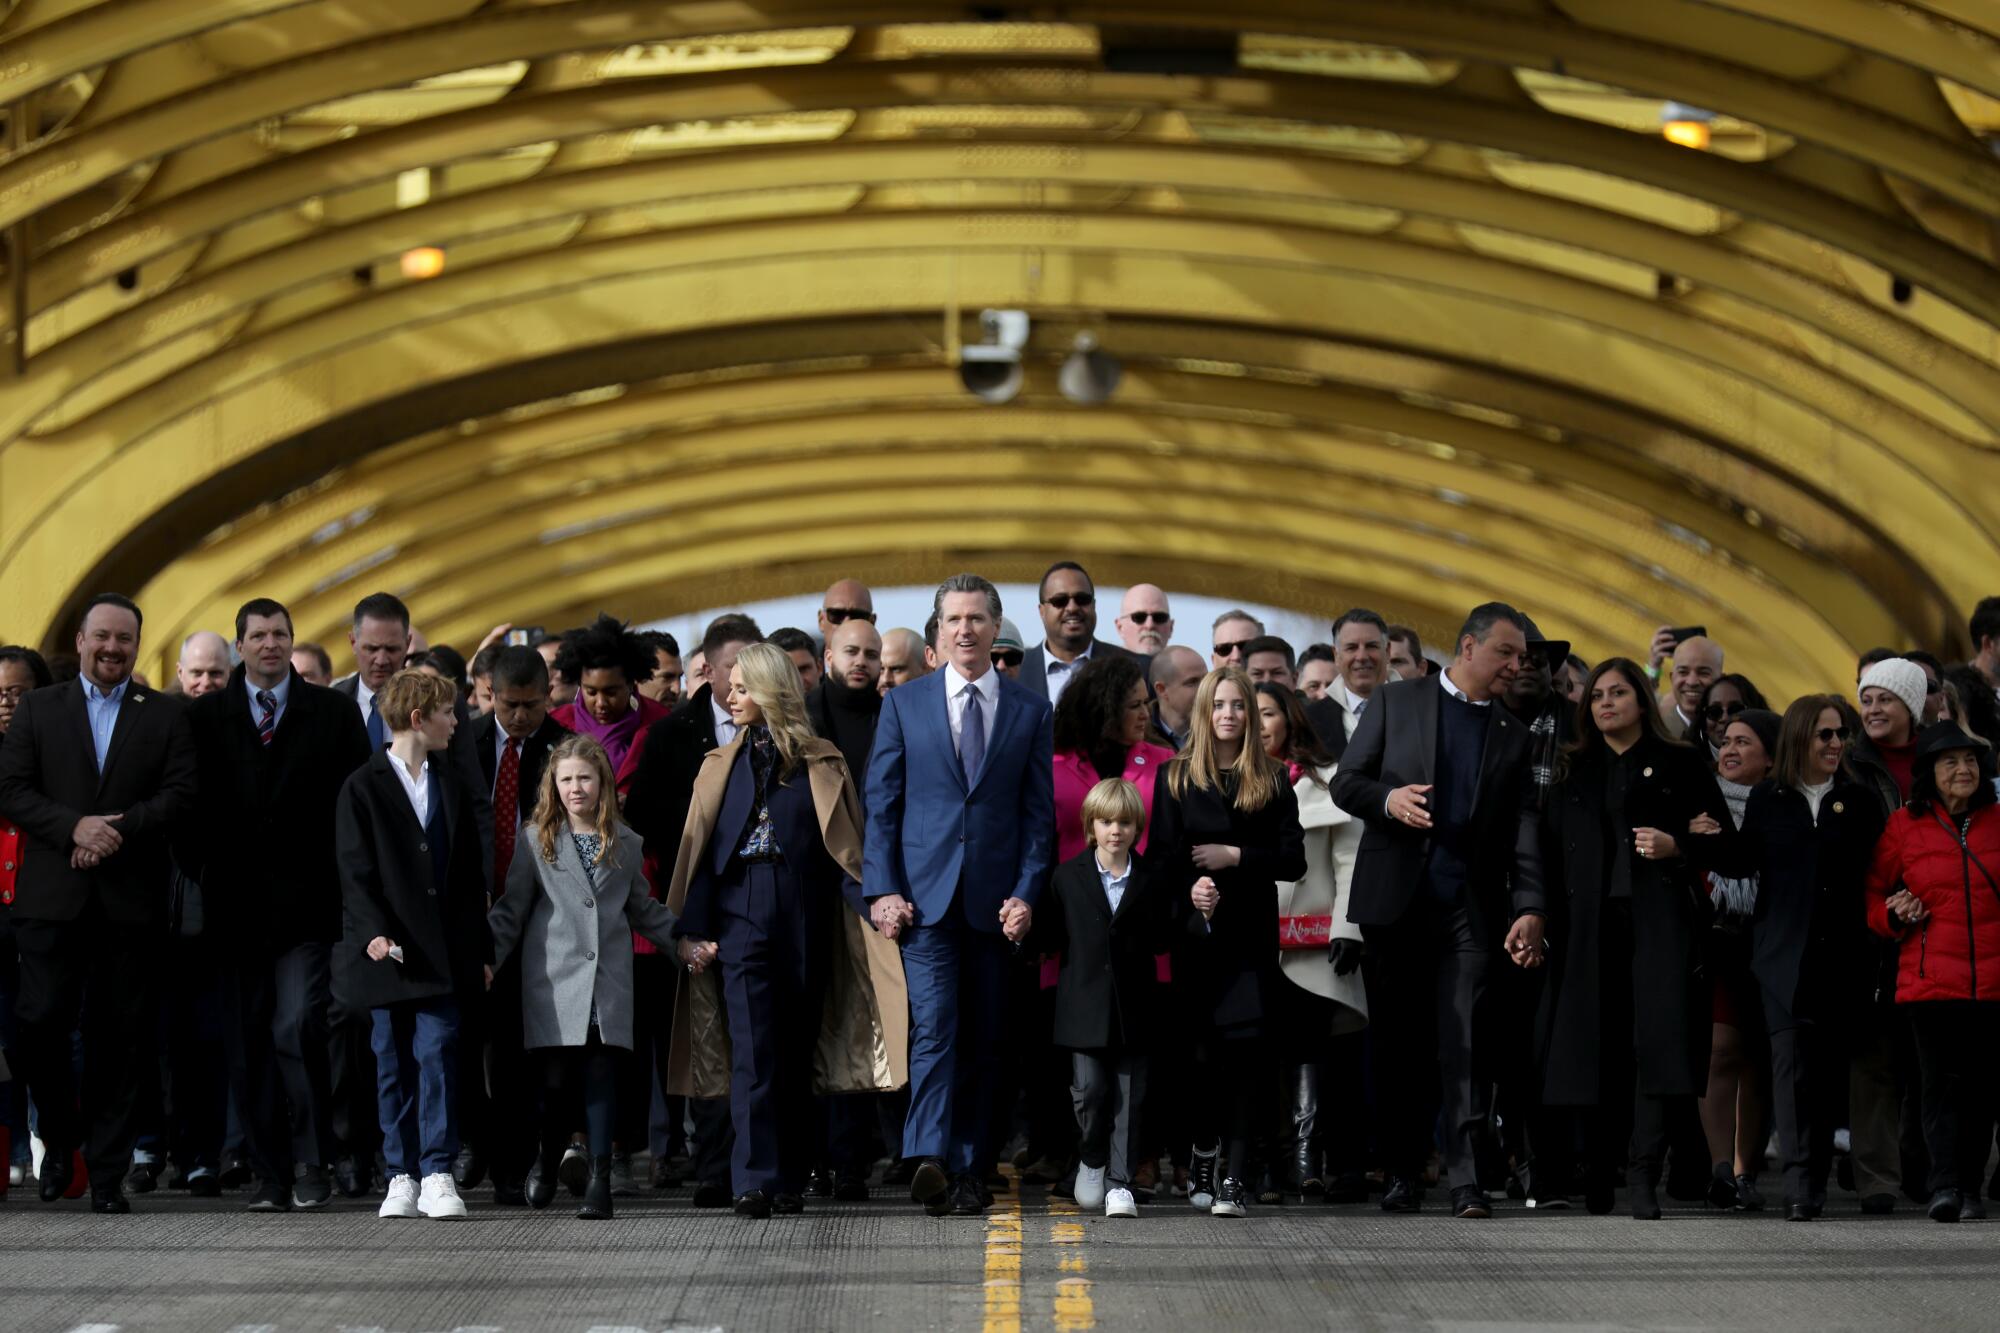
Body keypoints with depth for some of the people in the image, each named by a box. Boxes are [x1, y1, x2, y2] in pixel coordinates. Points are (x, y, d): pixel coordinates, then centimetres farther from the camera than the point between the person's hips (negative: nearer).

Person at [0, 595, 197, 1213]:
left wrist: (119, 828, -14)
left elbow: (180, 794, 1)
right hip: (52, 896, 0)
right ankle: (62, 1134, 18)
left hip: (130, 899, 0)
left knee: (118, 1039, 1)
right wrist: (74, 826, -14)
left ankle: (107, 1174, 7)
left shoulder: (165, 715, 10)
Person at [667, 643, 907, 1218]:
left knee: (796, 1051, 4)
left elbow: (846, 847, 3)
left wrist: (874, 904, -12)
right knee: (752, 1051, -9)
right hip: (741, 915, 0)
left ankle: (791, 1181, 11)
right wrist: (695, 929, -1)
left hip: (804, 917, 0)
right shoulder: (722, 765, 12)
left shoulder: (822, 764, 7)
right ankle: (755, 1181, -14)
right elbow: (700, 848, 8)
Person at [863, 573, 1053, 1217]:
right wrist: (882, 890, -4)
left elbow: (1039, 813, 7)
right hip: (925, 895, -1)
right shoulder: (904, 705, 7)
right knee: (934, 1026, -14)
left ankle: (969, 1170, 9)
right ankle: (929, 1159, -23)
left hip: (994, 900, 1)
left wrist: (1026, 893, -4)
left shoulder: (1031, 712, 9)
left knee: (982, 1041, 4)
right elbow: (881, 803, 5)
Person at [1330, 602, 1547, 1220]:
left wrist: (1529, 908, -3)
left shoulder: (1512, 736, 14)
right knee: (1400, 1041, 4)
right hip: (1396, 897, -1)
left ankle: (1465, 1178, -10)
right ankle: (1403, 1173, 13)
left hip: (1471, 905, 1)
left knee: (1464, 1044, -7)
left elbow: (1522, 831, 9)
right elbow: (1345, 782, 5)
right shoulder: (1395, 702, 7)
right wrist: (1387, 797, -16)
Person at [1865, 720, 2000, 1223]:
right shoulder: (1903, 826, 5)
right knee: (1943, 1082, -11)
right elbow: (1873, 894, 12)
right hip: (1931, 978, -2)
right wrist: (1894, 915, -6)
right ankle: (1944, 1185, -15)